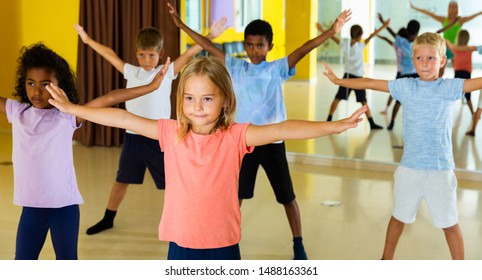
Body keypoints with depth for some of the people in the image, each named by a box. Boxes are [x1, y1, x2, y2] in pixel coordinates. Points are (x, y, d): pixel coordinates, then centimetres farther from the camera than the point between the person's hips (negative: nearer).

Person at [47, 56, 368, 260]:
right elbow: (124, 119, -2)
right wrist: (72, 108, 2)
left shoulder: (235, 136, -11)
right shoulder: (171, 133, -3)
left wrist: (332, 126, -34)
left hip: (222, 248, -2)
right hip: (181, 247, 2)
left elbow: (279, 130, -23)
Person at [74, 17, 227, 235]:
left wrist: (211, 36, -14)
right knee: (121, 180, 17)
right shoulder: (131, 72, 7)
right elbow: (110, 55, 15)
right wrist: (88, 40, 22)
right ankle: (108, 219, 32)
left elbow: (189, 54, -8)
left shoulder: (167, 72, -2)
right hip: (133, 137, 4)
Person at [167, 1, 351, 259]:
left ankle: (298, 245, 21)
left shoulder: (277, 69, -5)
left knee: (287, 196, 7)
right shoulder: (236, 68, 2)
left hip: (272, 142, -2)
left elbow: (304, 49, -17)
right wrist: (182, 25, 1)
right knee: (236, 194, 12)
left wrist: (331, 32, -29)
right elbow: (209, 47, 2)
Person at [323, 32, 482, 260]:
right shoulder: (406, 87, 1)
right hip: (409, 166, 3)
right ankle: (387, 259, 39)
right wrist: (339, 81, 11)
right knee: (399, 216, 20)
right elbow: (371, 83, 6)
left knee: (449, 223, 8)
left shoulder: (450, 87, -5)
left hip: (440, 168, -2)